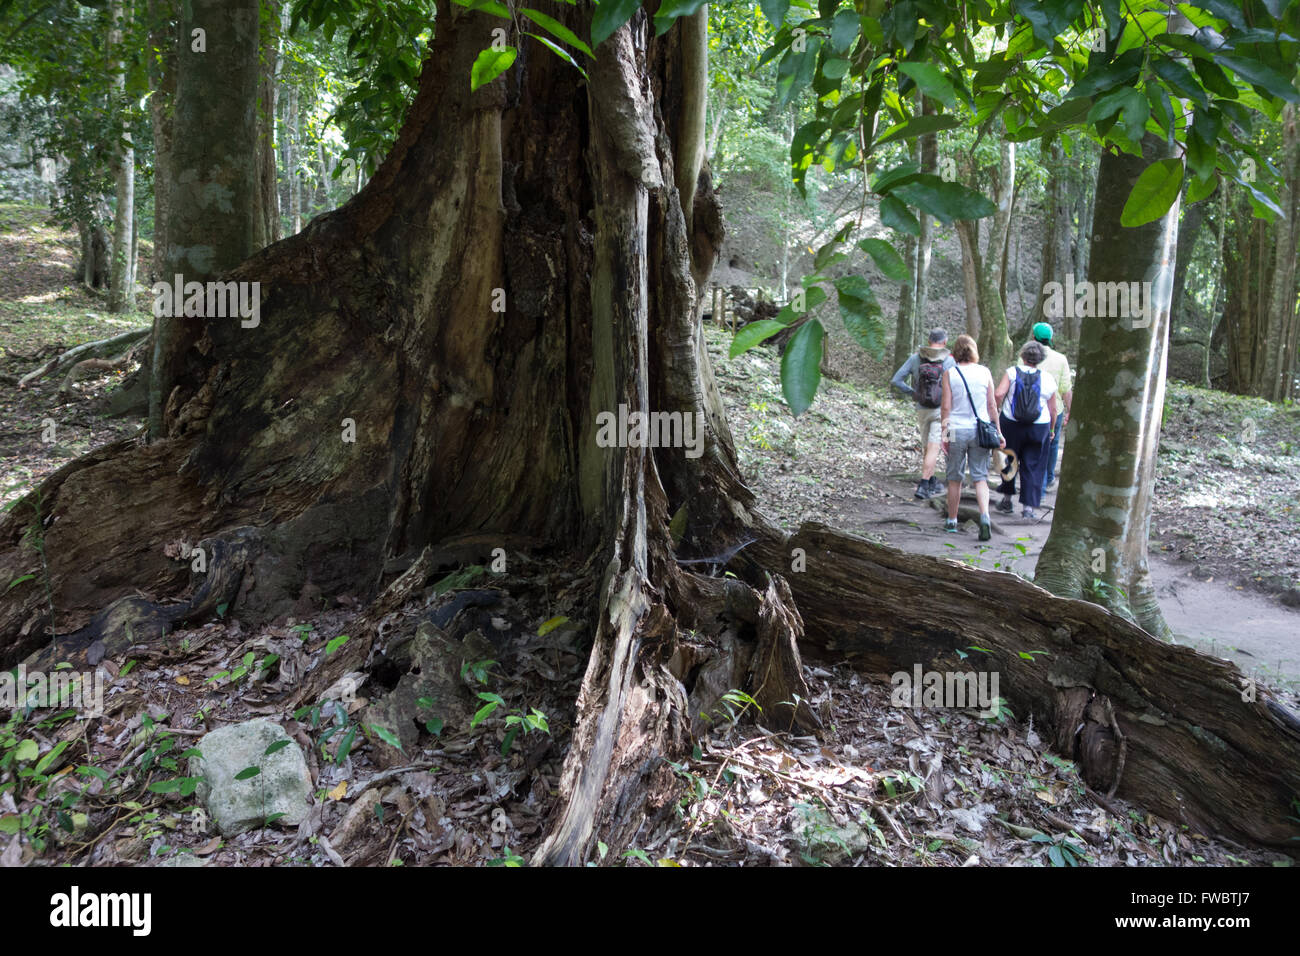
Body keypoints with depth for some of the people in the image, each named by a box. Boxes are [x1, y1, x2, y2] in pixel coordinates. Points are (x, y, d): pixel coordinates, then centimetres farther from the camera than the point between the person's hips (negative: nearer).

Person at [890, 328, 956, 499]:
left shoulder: (915, 358, 0)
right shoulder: (949, 360, -8)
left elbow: (896, 380, -3)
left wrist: (912, 393, 7)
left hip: (922, 409, 4)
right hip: (941, 409, -4)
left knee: (927, 447, 18)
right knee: (933, 448, -5)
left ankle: (932, 482, 29)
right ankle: (923, 486, -12)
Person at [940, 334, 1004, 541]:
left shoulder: (950, 374, -4)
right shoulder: (985, 372, 2)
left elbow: (946, 406, -6)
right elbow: (992, 406, 4)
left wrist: (944, 433, 0)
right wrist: (997, 431, 12)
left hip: (957, 430, -1)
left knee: (954, 479, 11)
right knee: (980, 478, 4)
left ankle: (952, 521, 21)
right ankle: (984, 517, -16)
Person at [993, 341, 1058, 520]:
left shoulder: (1012, 372, -4)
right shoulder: (1048, 379, 0)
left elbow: (998, 394, -16)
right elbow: (1053, 410, 4)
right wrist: (1051, 429, 18)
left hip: (1011, 424, 0)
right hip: (1038, 428, 0)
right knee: (1032, 466, 6)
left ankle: (1007, 500, 25)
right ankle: (1028, 506, 5)